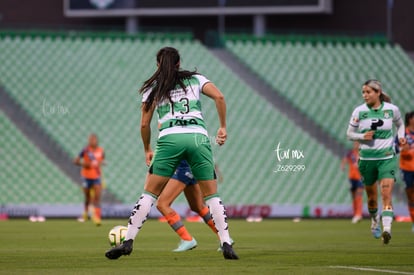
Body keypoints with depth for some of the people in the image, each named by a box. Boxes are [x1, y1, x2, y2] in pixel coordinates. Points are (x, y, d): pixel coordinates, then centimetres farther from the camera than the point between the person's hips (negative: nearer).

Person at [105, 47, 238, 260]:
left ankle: (128, 242, -2)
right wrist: (223, 127, 9)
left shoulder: (152, 88, 18)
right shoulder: (195, 79, 18)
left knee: (149, 193, 5)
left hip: (169, 138, -1)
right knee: (211, 195, 9)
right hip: (198, 137, 1)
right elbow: (219, 97, 2)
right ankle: (226, 244, -2)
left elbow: (144, 124, 15)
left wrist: (147, 150, 29)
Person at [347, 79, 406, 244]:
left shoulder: (392, 109, -2)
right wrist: (362, 136, -14)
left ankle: (386, 229, -30)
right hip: (366, 158, 2)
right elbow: (349, 134, 5)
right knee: (372, 197, 13)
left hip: (387, 158, -2)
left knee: (386, 194, -18)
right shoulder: (359, 111, -3)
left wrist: (401, 137, 0)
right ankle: (374, 222, 41)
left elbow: (399, 124, 19)